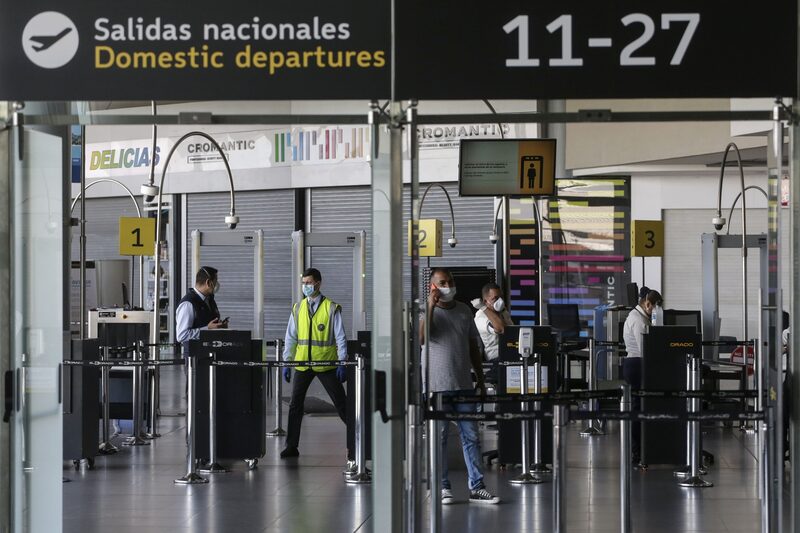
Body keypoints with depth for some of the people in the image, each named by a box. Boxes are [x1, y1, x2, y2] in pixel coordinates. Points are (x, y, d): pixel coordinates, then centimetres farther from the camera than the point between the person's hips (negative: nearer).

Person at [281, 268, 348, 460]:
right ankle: (291, 446, 8)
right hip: (302, 364, 3)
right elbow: (290, 337, 10)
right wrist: (287, 363, 5)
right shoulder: (297, 308, 7)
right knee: (295, 404, 2)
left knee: (341, 404, 2)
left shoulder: (331, 308, -3)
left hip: (326, 365, -3)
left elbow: (340, 337, -3)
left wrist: (342, 363, -10)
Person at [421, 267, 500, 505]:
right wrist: (431, 307, -21)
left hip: (464, 384, 4)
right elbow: (422, 338, -21)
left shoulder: (464, 311, 12)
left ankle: (476, 487, 6)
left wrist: (481, 380, 15)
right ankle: (442, 487, 9)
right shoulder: (428, 311, -2)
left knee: (471, 436, 3)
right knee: (439, 437, 1)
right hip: (437, 385, -4)